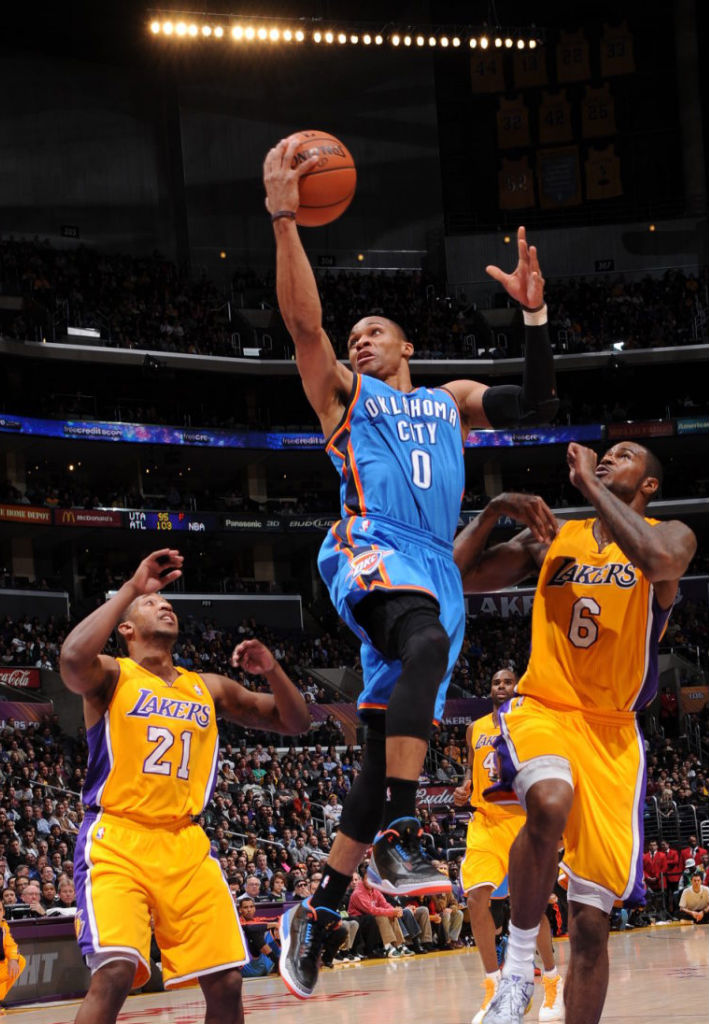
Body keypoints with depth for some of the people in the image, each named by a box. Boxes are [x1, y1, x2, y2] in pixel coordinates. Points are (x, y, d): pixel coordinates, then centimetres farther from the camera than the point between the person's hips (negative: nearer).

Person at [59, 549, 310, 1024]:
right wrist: (131, 587, -16)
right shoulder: (112, 675, 2)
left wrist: (271, 670, -1)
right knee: (115, 970, -26)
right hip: (116, 841, -5)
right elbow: (72, 659, -23)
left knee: (227, 981, -1)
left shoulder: (209, 688, 17)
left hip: (185, 845, 5)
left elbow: (295, 723, 19)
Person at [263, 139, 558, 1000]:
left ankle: (317, 912, 8)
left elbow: (538, 404, 15)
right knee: (428, 643, -38)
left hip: (435, 567, 5)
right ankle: (397, 835, -43)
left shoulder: (453, 400, 28)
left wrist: (535, 313, 4)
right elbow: (304, 319, -1)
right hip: (371, 549, -5)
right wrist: (283, 219, -13)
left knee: (385, 744, 1)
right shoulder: (344, 391, 16)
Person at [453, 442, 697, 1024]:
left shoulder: (671, 535, 2)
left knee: (592, 921, -1)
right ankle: (518, 964, -20)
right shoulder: (552, 537, 12)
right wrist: (494, 511, -4)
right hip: (543, 711, 0)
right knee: (550, 802, -36)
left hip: (612, 735, 0)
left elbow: (660, 560, -24)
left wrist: (588, 484, -17)